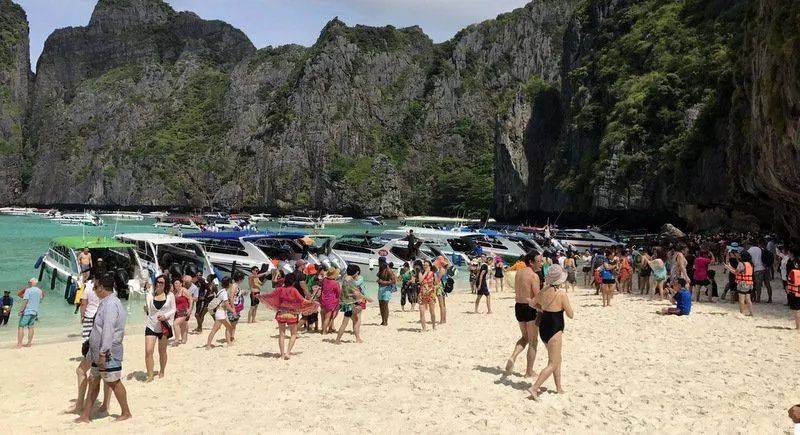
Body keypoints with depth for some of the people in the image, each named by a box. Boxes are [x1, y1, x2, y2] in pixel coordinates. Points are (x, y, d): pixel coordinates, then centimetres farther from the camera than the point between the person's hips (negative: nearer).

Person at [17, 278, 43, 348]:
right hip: (35, 311, 7)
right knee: (30, 327, 12)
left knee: (21, 327, -2)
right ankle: (29, 343, 11)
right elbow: (40, 301, 18)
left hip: (27, 311, -7)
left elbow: (25, 301, -18)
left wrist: (21, 310, -17)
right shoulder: (39, 291, 9)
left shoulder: (28, 290, -10)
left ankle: (19, 344, -5)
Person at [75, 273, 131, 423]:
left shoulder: (111, 304, -20)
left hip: (108, 353, -10)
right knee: (94, 382, 14)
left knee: (113, 382, 3)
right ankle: (85, 415, 22)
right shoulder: (106, 302, 13)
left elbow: (108, 330, -26)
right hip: (99, 352, 10)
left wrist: (103, 353, -27)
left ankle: (126, 412, 17)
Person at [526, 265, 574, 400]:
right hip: (554, 330, -8)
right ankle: (534, 388, -10)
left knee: (557, 359, 23)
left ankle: (559, 388, 32)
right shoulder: (562, 295, -18)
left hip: (543, 327, 8)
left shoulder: (543, 291, 2)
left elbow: (534, 303, 20)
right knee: (553, 364, -1)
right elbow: (571, 315, -8)